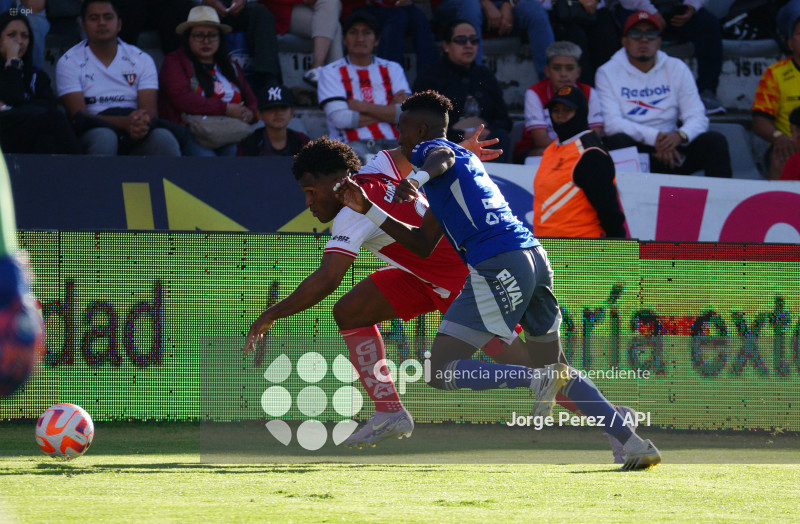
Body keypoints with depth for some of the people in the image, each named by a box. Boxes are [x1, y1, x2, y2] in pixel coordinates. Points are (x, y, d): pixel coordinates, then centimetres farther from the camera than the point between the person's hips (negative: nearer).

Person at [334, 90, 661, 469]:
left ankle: (539, 381, -22)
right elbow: (422, 244, 31)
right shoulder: (464, 158, 32)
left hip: (498, 266, -9)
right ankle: (635, 444, 8)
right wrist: (367, 209, 29)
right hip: (534, 257, 9)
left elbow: (440, 159, -22)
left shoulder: (429, 148, 8)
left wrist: (416, 178, -42)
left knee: (441, 372, -7)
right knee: (557, 372, 19)